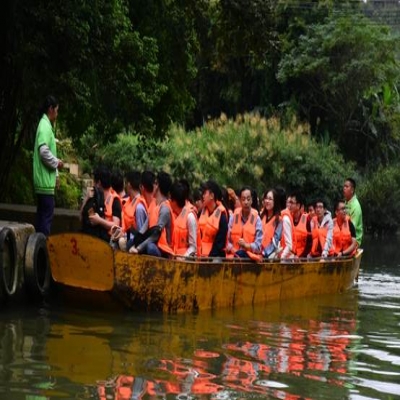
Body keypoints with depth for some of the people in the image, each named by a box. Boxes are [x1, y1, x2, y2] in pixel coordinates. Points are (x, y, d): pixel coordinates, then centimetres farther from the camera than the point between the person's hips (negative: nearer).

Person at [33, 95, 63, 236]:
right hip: (45, 181, -10)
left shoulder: (47, 125, 19)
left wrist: (56, 174, 21)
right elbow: (44, 151, -25)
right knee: (47, 215, -8)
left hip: (43, 180, 10)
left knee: (42, 214, 12)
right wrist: (57, 162, -10)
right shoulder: (45, 126, -13)